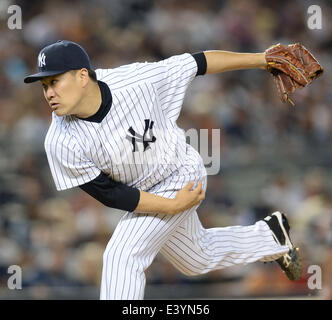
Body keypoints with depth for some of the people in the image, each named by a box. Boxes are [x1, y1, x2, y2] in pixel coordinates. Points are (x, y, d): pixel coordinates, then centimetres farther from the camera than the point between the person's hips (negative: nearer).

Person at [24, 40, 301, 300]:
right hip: (143, 198, 4)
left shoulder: (137, 81, -30)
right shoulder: (61, 142, -26)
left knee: (122, 254, -20)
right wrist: (174, 206, -22)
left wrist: (260, 59, -13)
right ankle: (270, 235, 49)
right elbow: (109, 194, -19)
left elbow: (197, 63, -17)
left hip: (182, 174, -4)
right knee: (199, 260, 23)